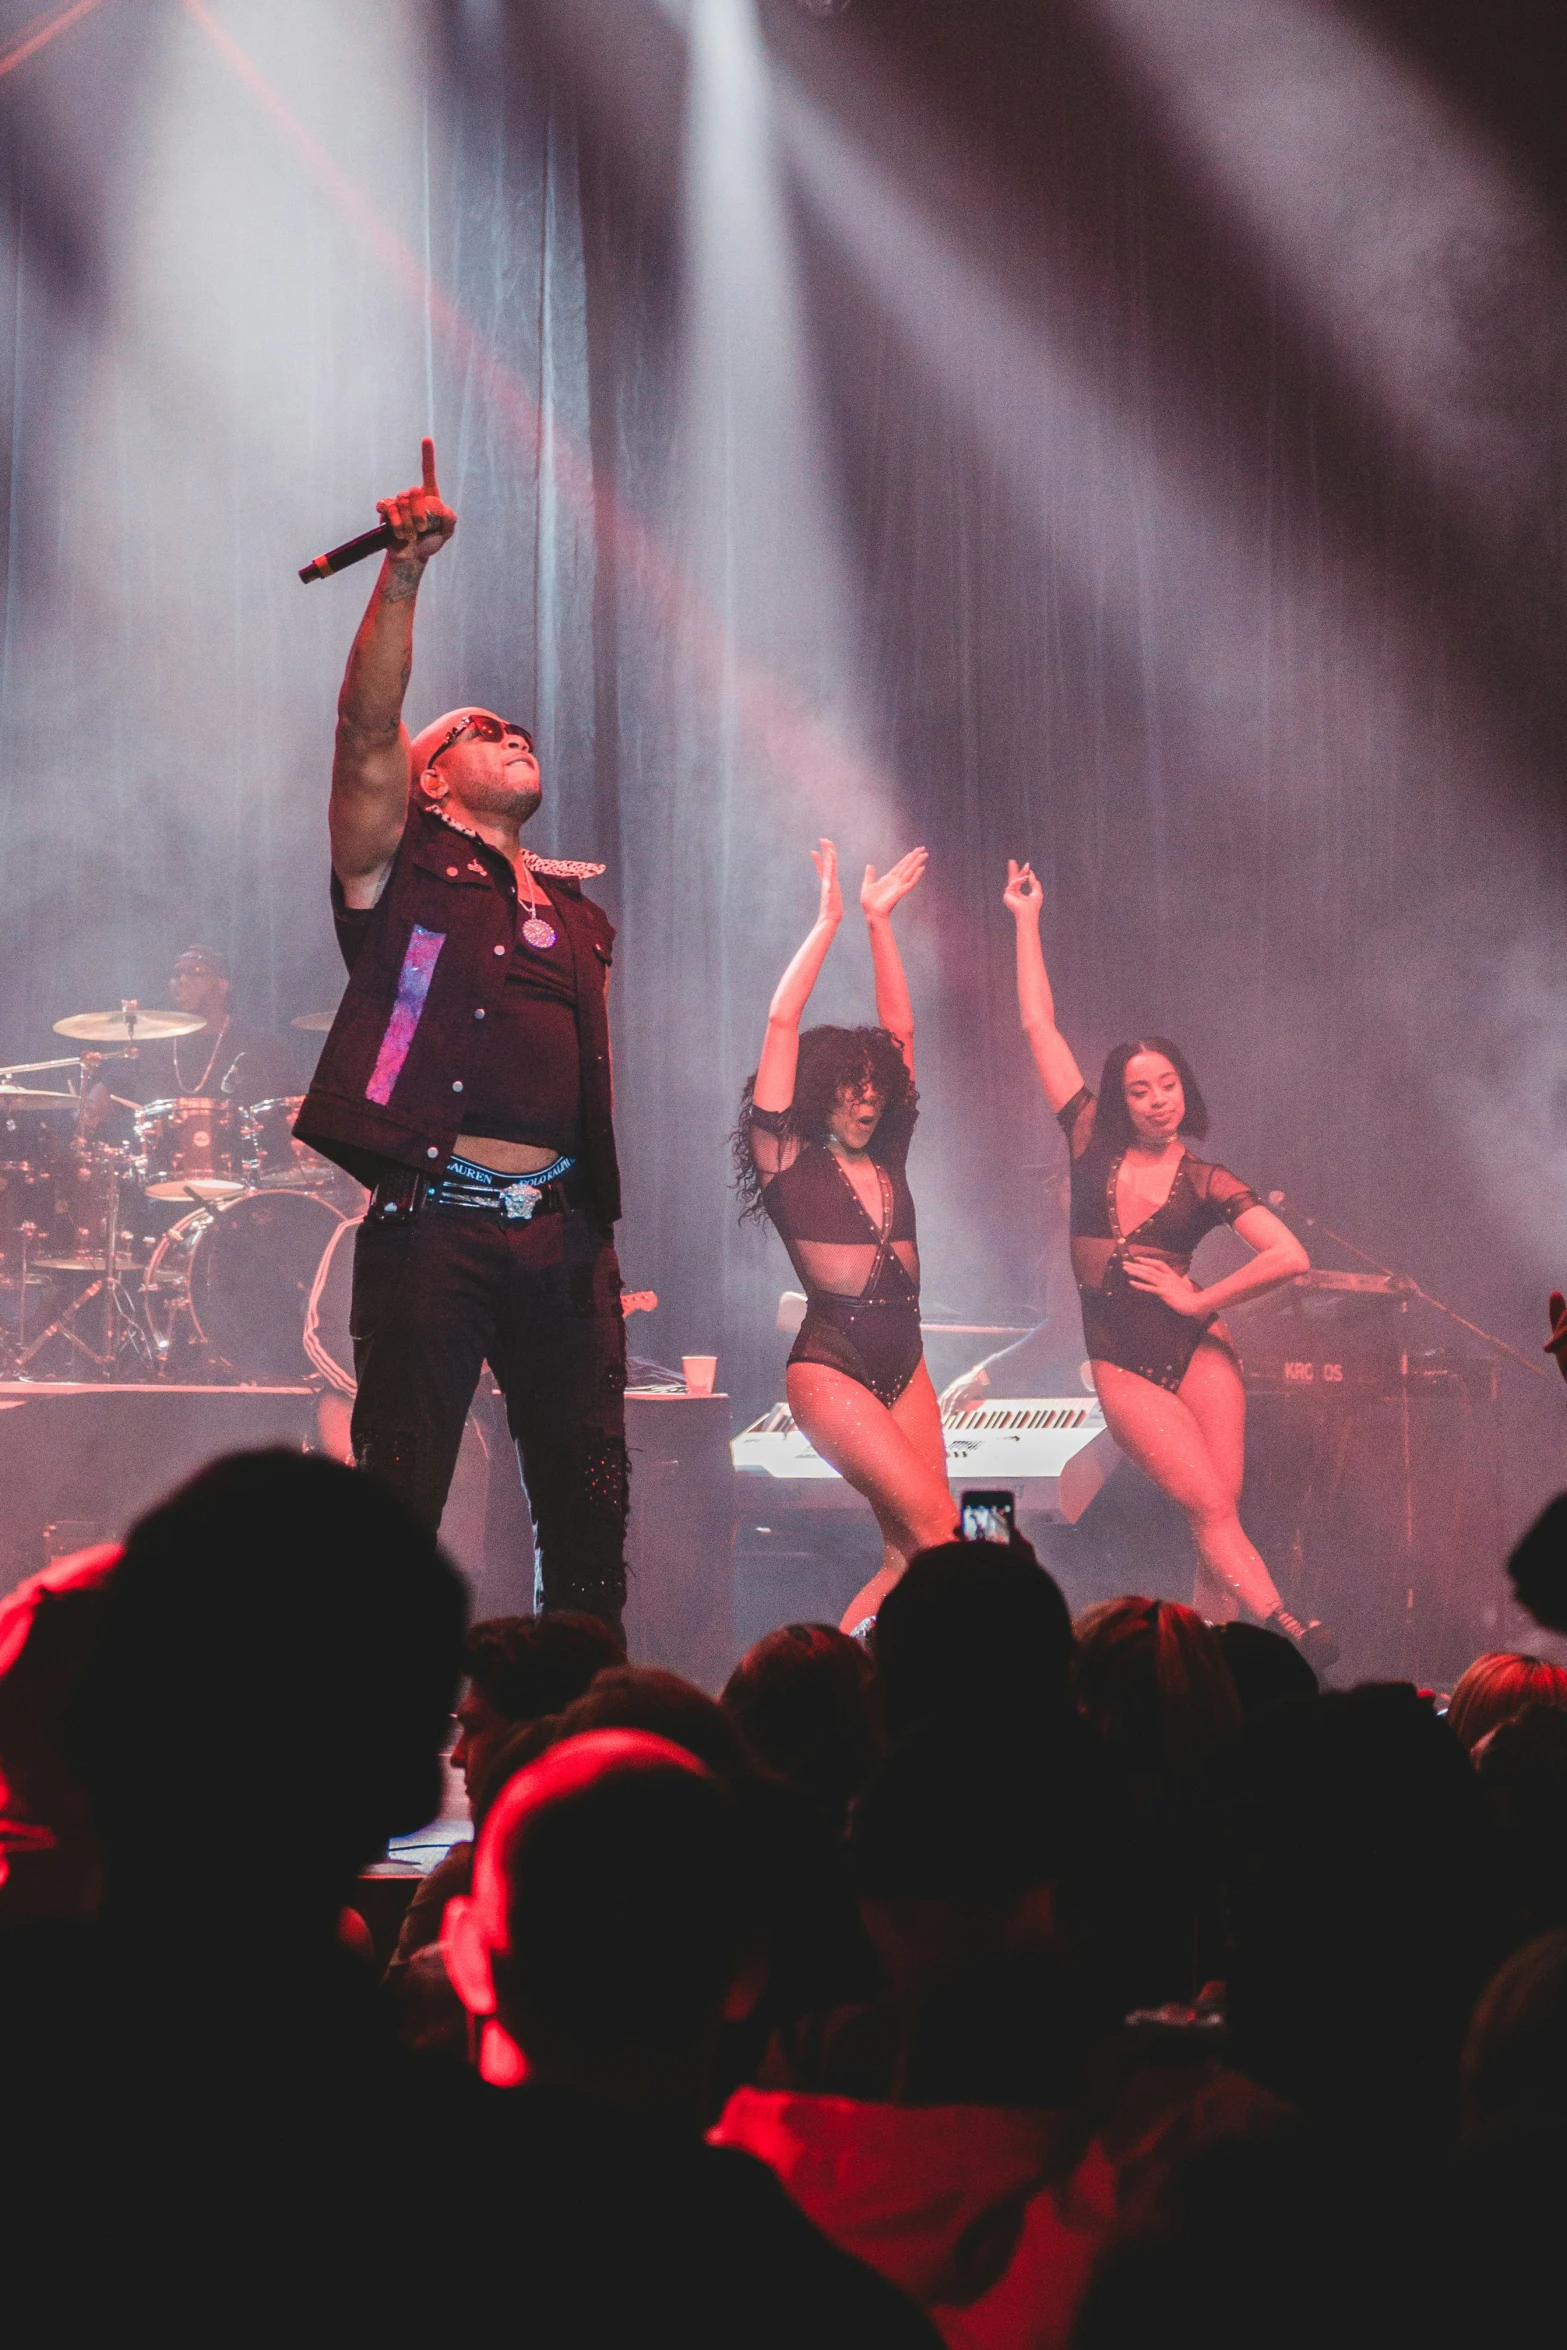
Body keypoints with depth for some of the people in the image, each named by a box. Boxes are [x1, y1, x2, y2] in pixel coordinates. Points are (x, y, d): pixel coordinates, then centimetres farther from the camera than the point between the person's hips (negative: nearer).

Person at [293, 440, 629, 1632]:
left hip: (561, 1230, 5)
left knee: (591, 1507, 3)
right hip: (434, 1221, -5)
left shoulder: (575, 912, 23)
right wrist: (405, 573, -17)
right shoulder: (401, 862, 9)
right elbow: (368, 728, -7)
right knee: (399, 1500, -6)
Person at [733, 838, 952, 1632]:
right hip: (830, 1365, -6)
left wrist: (878, 922, 16)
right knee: (936, 1529, -19)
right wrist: (828, 922, -2)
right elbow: (782, 1023, -5)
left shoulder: (886, 1160, 14)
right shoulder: (788, 1158, 1)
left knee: (911, 1559, -5)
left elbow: (898, 1031, 17)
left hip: (903, 1367, 6)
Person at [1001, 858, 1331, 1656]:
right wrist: (1026, 920, 8)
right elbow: (1039, 1026, 7)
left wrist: (1197, 1300, -6)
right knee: (1213, 1510, -12)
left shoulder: (1207, 1184, 3)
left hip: (1196, 1352, 0)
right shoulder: (1092, 1144, 5)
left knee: (1217, 1520, -7)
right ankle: (1291, 1632, -19)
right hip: (1122, 1365, 0)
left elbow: (1291, 1256, -5)